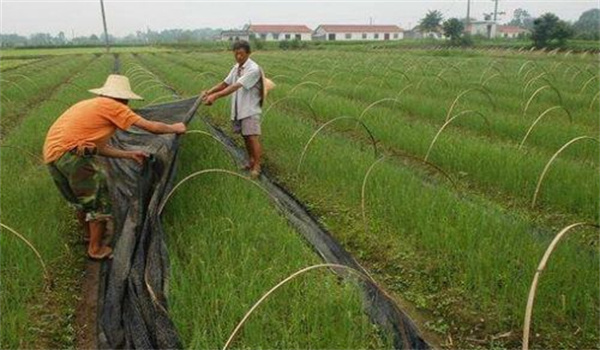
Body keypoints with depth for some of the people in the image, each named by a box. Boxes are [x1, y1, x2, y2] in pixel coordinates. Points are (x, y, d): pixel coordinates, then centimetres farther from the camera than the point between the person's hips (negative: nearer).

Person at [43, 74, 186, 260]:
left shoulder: (90, 105, 24)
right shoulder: (112, 106, -3)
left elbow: (99, 147, 25)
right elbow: (152, 127, 0)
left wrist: (129, 154, 29)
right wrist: (174, 128, 17)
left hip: (51, 152, 9)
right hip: (71, 154, -9)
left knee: (80, 198, 28)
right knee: (98, 200, 6)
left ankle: (89, 234, 48)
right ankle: (96, 249, 19)